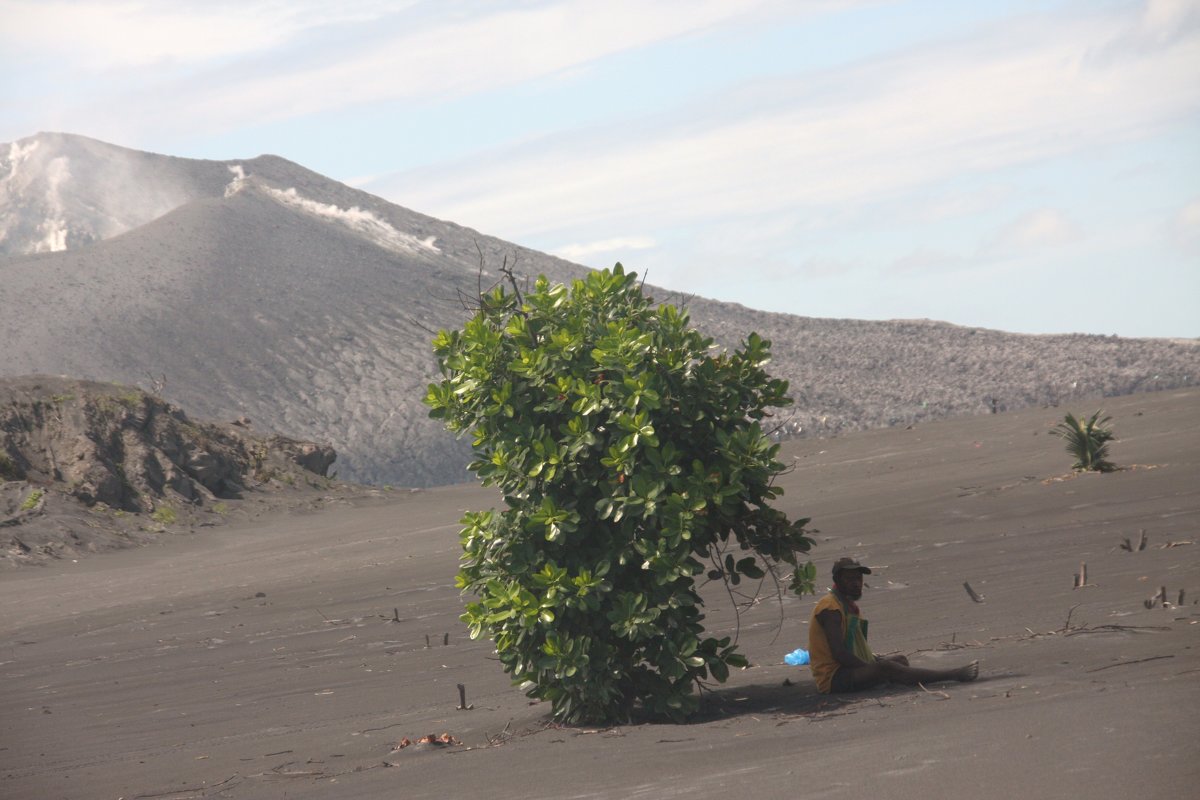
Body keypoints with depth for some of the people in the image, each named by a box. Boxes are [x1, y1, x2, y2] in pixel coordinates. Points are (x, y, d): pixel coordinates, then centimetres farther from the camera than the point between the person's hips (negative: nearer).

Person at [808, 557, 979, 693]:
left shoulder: (850, 605, 17)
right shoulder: (831, 608, -15)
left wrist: (874, 659, 4)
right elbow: (838, 653, -24)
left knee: (899, 660, 5)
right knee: (886, 668, -26)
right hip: (832, 676, -11)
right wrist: (871, 669, -17)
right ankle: (954, 675, -27)